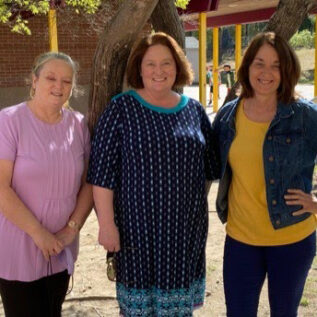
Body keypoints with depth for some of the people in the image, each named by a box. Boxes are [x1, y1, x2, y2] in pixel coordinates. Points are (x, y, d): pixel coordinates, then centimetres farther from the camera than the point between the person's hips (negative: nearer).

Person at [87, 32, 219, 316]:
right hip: (138, 225, -3)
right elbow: (102, 171, -9)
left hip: (186, 226, 4)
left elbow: (211, 165, 13)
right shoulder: (121, 109, -7)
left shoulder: (194, 110, 5)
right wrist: (106, 222, -12)